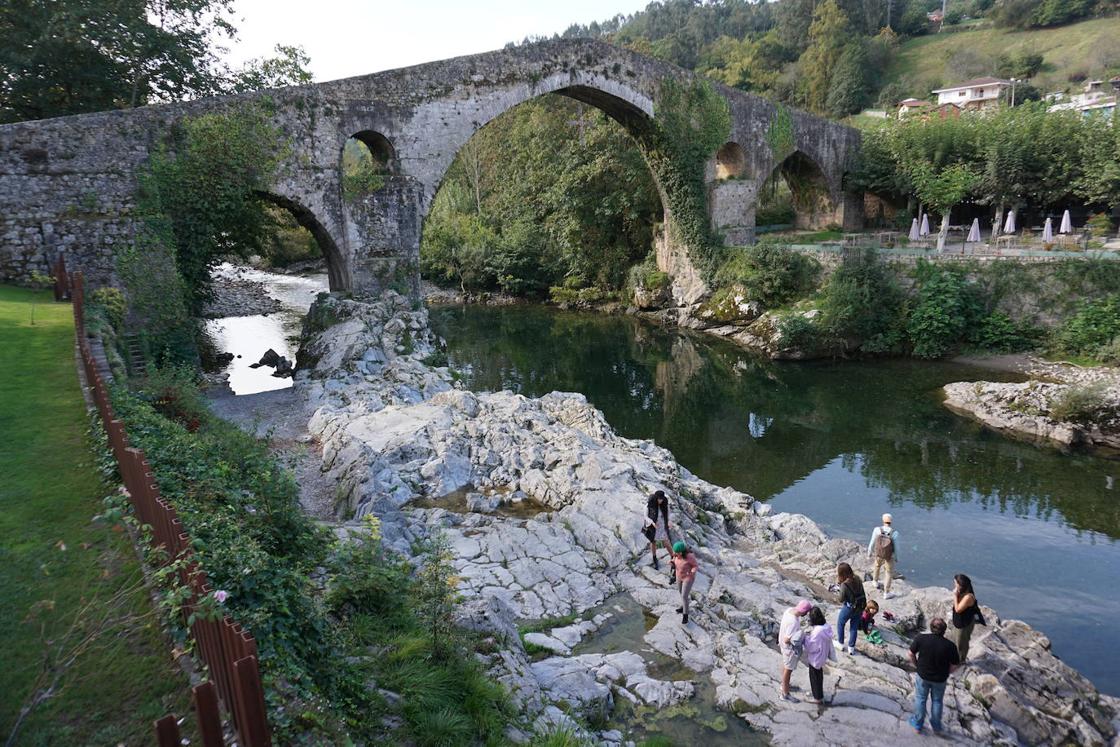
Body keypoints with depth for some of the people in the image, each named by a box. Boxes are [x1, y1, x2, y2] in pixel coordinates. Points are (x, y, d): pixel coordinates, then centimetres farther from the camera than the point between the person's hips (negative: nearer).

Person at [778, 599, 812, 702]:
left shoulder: (790, 610, -12)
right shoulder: (793, 623, -39)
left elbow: (781, 625, 5)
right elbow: (787, 640, -34)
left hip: (784, 645, 9)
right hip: (790, 648, -9)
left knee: (785, 665, 29)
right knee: (788, 670, 12)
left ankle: (784, 686, 51)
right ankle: (785, 694, 32)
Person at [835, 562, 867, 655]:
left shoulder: (844, 585, -29)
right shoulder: (857, 580, -10)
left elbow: (841, 599, -17)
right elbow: (862, 594, 1)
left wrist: (839, 584, -14)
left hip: (849, 608, -5)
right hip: (859, 607, 5)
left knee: (840, 624, 22)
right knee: (854, 627, 20)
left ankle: (841, 643, 35)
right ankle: (851, 647, 31)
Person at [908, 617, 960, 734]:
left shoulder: (921, 639, -22)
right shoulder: (950, 646, -23)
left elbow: (911, 654, -10)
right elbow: (954, 667, -13)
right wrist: (945, 672, 6)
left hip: (922, 676, 0)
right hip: (940, 679, 0)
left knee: (920, 699, 20)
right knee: (937, 701, 23)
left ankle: (917, 725, 34)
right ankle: (936, 727, 41)